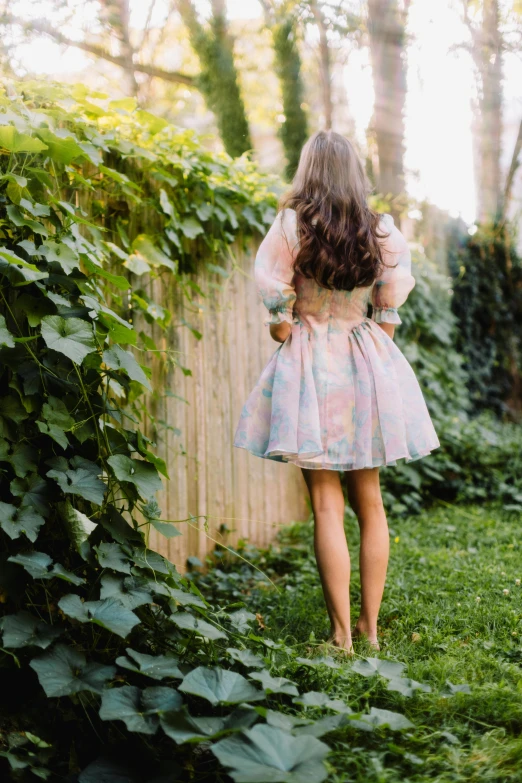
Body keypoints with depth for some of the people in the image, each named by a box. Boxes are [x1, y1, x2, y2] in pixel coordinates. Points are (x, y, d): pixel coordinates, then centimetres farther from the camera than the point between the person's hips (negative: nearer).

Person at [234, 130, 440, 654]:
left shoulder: (292, 224, -10)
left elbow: (276, 300, -10)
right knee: (369, 501, 12)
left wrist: (283, 328, 7)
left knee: (327, 505, -1)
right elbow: (391, 306, 0)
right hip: (366, 365, 3)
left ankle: (342, 635, 1)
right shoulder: (381, 231, -1)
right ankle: (370, 626, 17)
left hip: (310, 363, -3)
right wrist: (376, 344, 12)